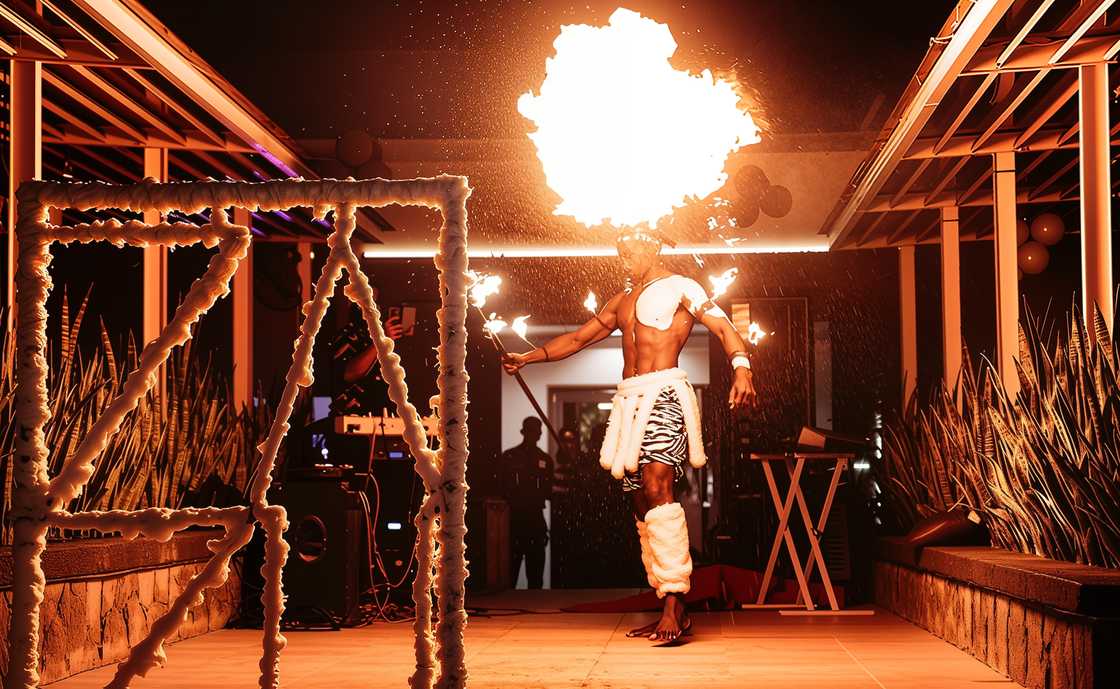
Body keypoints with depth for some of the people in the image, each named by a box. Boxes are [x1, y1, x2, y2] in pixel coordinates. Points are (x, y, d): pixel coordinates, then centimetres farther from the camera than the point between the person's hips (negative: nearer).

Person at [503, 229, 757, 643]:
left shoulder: (678, 288, 4)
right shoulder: (621, 302, 26)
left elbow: (723, 327, -8)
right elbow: (578, 339, 32)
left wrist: (741, 368, -25)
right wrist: (527, 357, 24)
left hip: (663, 393, -7)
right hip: (630, 398, 8)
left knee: (656, 488, -23)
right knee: (641, 502, 1)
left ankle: (674, 604, -27)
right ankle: (672, 613, 3)